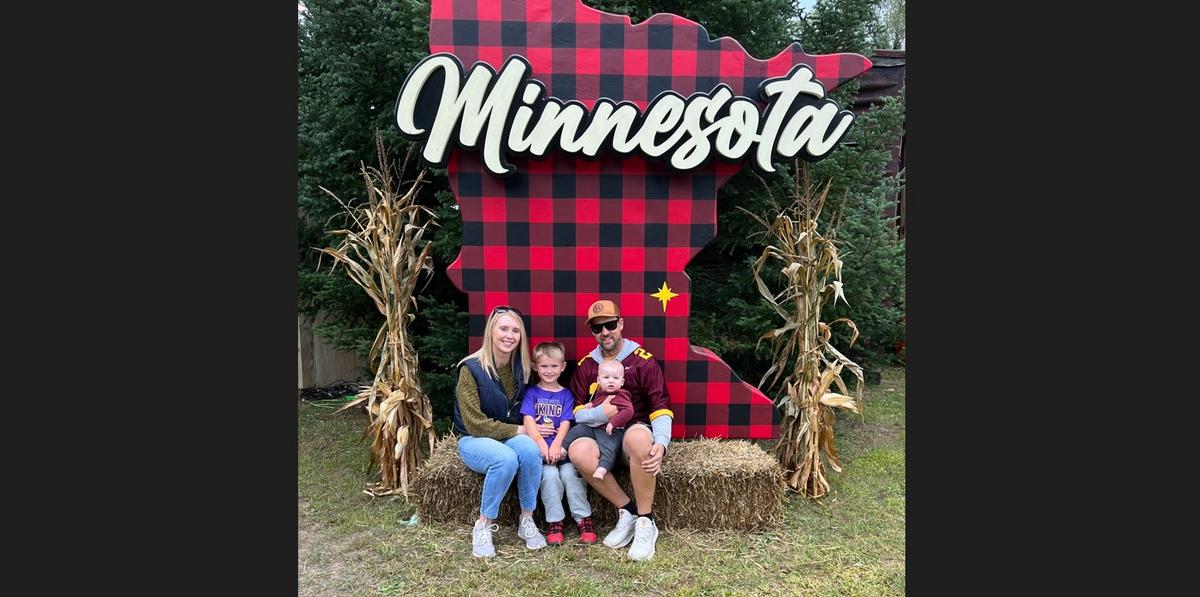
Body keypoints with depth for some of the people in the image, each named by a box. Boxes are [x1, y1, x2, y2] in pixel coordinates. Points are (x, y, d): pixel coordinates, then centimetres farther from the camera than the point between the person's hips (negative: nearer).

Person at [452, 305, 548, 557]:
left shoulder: (521, 368, 2)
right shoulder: (471, 368, -13)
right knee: (506, 459, -36)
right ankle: (483, 526, -15)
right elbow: (475, 423, -16)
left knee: (530, 449, -31)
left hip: (512, 438, 4)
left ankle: (527, 520, -15)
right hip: (475, 440, -4)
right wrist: (516, 430, -16)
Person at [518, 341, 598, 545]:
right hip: (538, 447, -1)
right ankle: (554, 522, -14)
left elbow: (565, 424, 1)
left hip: (560, 448, 1)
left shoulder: (566, 395, 13)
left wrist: (556, 446, -18)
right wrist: (542, 445, -20)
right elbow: (528, 421, -4)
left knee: (570, 473, -25)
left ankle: (584, 520, -14)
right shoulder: (531, 392, 10)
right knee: (550, 474, -27)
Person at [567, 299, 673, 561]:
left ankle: (646, 522, -22)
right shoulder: (585, 366, 10)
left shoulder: (643, 360, 1)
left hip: (635, 430, -2)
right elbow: (576, 412, 7)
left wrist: (661, 443, -22)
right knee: (578, 451, -32)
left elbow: (660, 407, -4)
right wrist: (600, 413, -16)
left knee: (639, 436, -40)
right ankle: (628, 511, -12)